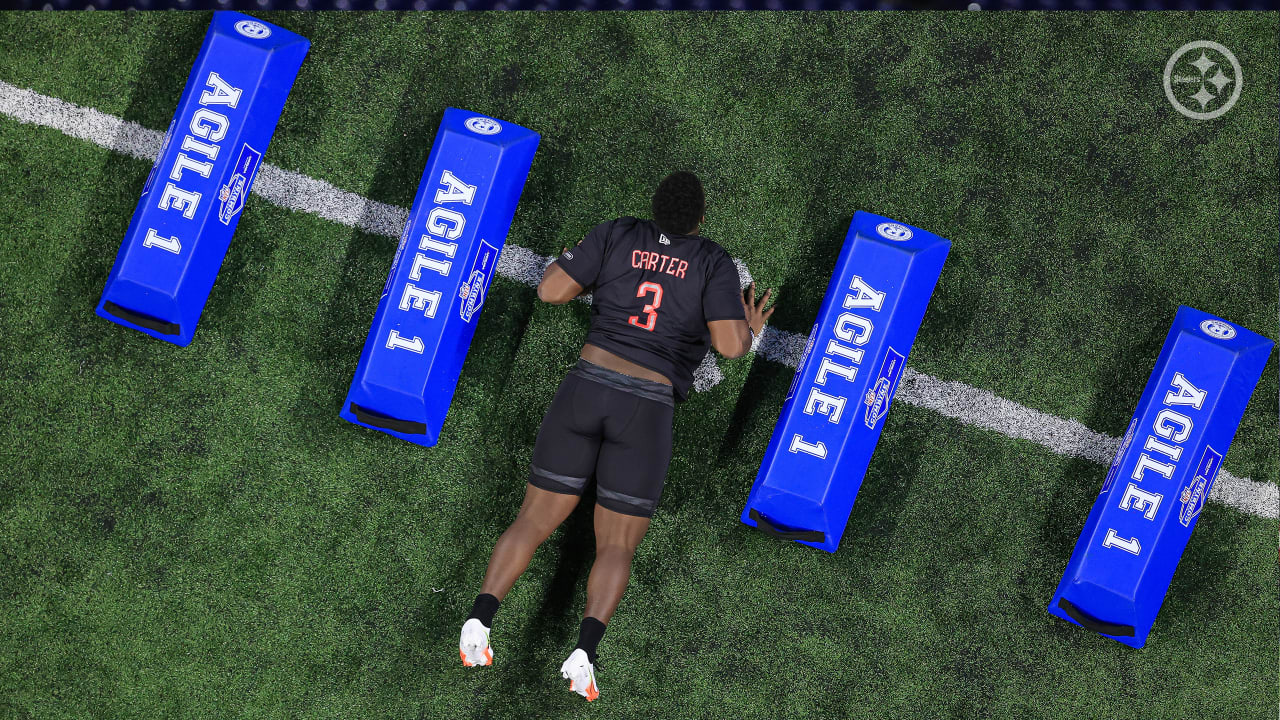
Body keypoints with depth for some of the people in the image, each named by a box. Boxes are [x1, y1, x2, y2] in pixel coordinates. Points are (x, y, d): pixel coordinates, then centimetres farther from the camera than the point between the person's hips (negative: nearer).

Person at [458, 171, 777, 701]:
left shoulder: (617, 235, 4)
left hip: (586, 386, 2)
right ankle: (584, 649, -19)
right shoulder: (713, 262, 0)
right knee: (616, 546, 6)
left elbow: (550, 292, 2)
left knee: (534, 522, 10)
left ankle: (479, 619, -12)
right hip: (647, 411, -2)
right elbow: (729, 345, -8)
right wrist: (752, 332, 14)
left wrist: (571, 260, 23)